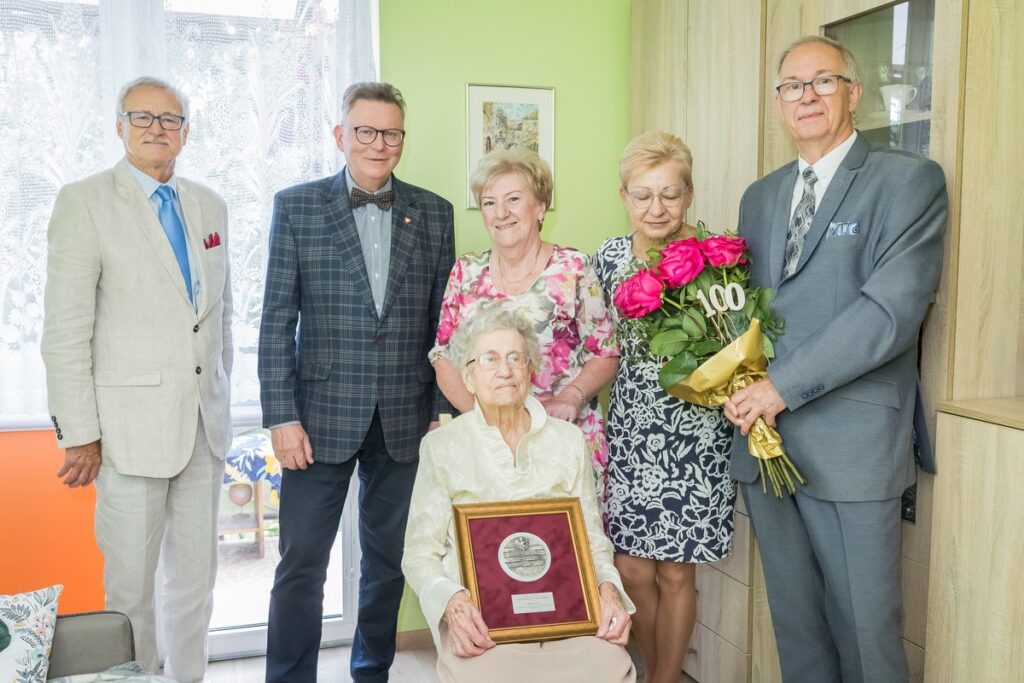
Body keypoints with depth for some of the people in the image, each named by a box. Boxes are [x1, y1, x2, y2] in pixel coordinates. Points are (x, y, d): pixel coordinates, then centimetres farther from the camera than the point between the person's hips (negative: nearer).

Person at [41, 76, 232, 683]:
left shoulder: (210, 206, 11)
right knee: (131, 585, 4)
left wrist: (222, 400, 15)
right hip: (132, 424, -5)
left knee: (197, 578, 14)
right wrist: (80, 435, -11)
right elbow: (65, 331, -8)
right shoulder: (84, 202, -5)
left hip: (204, 423, 5)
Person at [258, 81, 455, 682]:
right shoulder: (296, 206, 1)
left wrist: (443, 410, 2)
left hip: (405, 422, 2)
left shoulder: (433, 213, 6)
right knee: (302, 562, 3)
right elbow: (277, 321, -2)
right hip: (322, 418, -2)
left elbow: (443, 322, 6)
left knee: (389, 558, 14)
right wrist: (281, 417, -8)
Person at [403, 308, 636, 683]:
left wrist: (607, 587, -8)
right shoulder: (442, 446, 4)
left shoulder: (568, 440, 11)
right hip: (480, 615, -2)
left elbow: (591, 539, 12)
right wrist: (452, 602, -18)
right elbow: (421, 553, 1)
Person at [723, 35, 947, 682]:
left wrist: (783, 386, -16)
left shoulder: (910, 180, -3)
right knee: (795, 622, 16)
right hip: (764, 436, 6)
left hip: (851, 449, -5)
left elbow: (892, 310, -14)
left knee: (865, 630, 3)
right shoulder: (760, 196, 16)